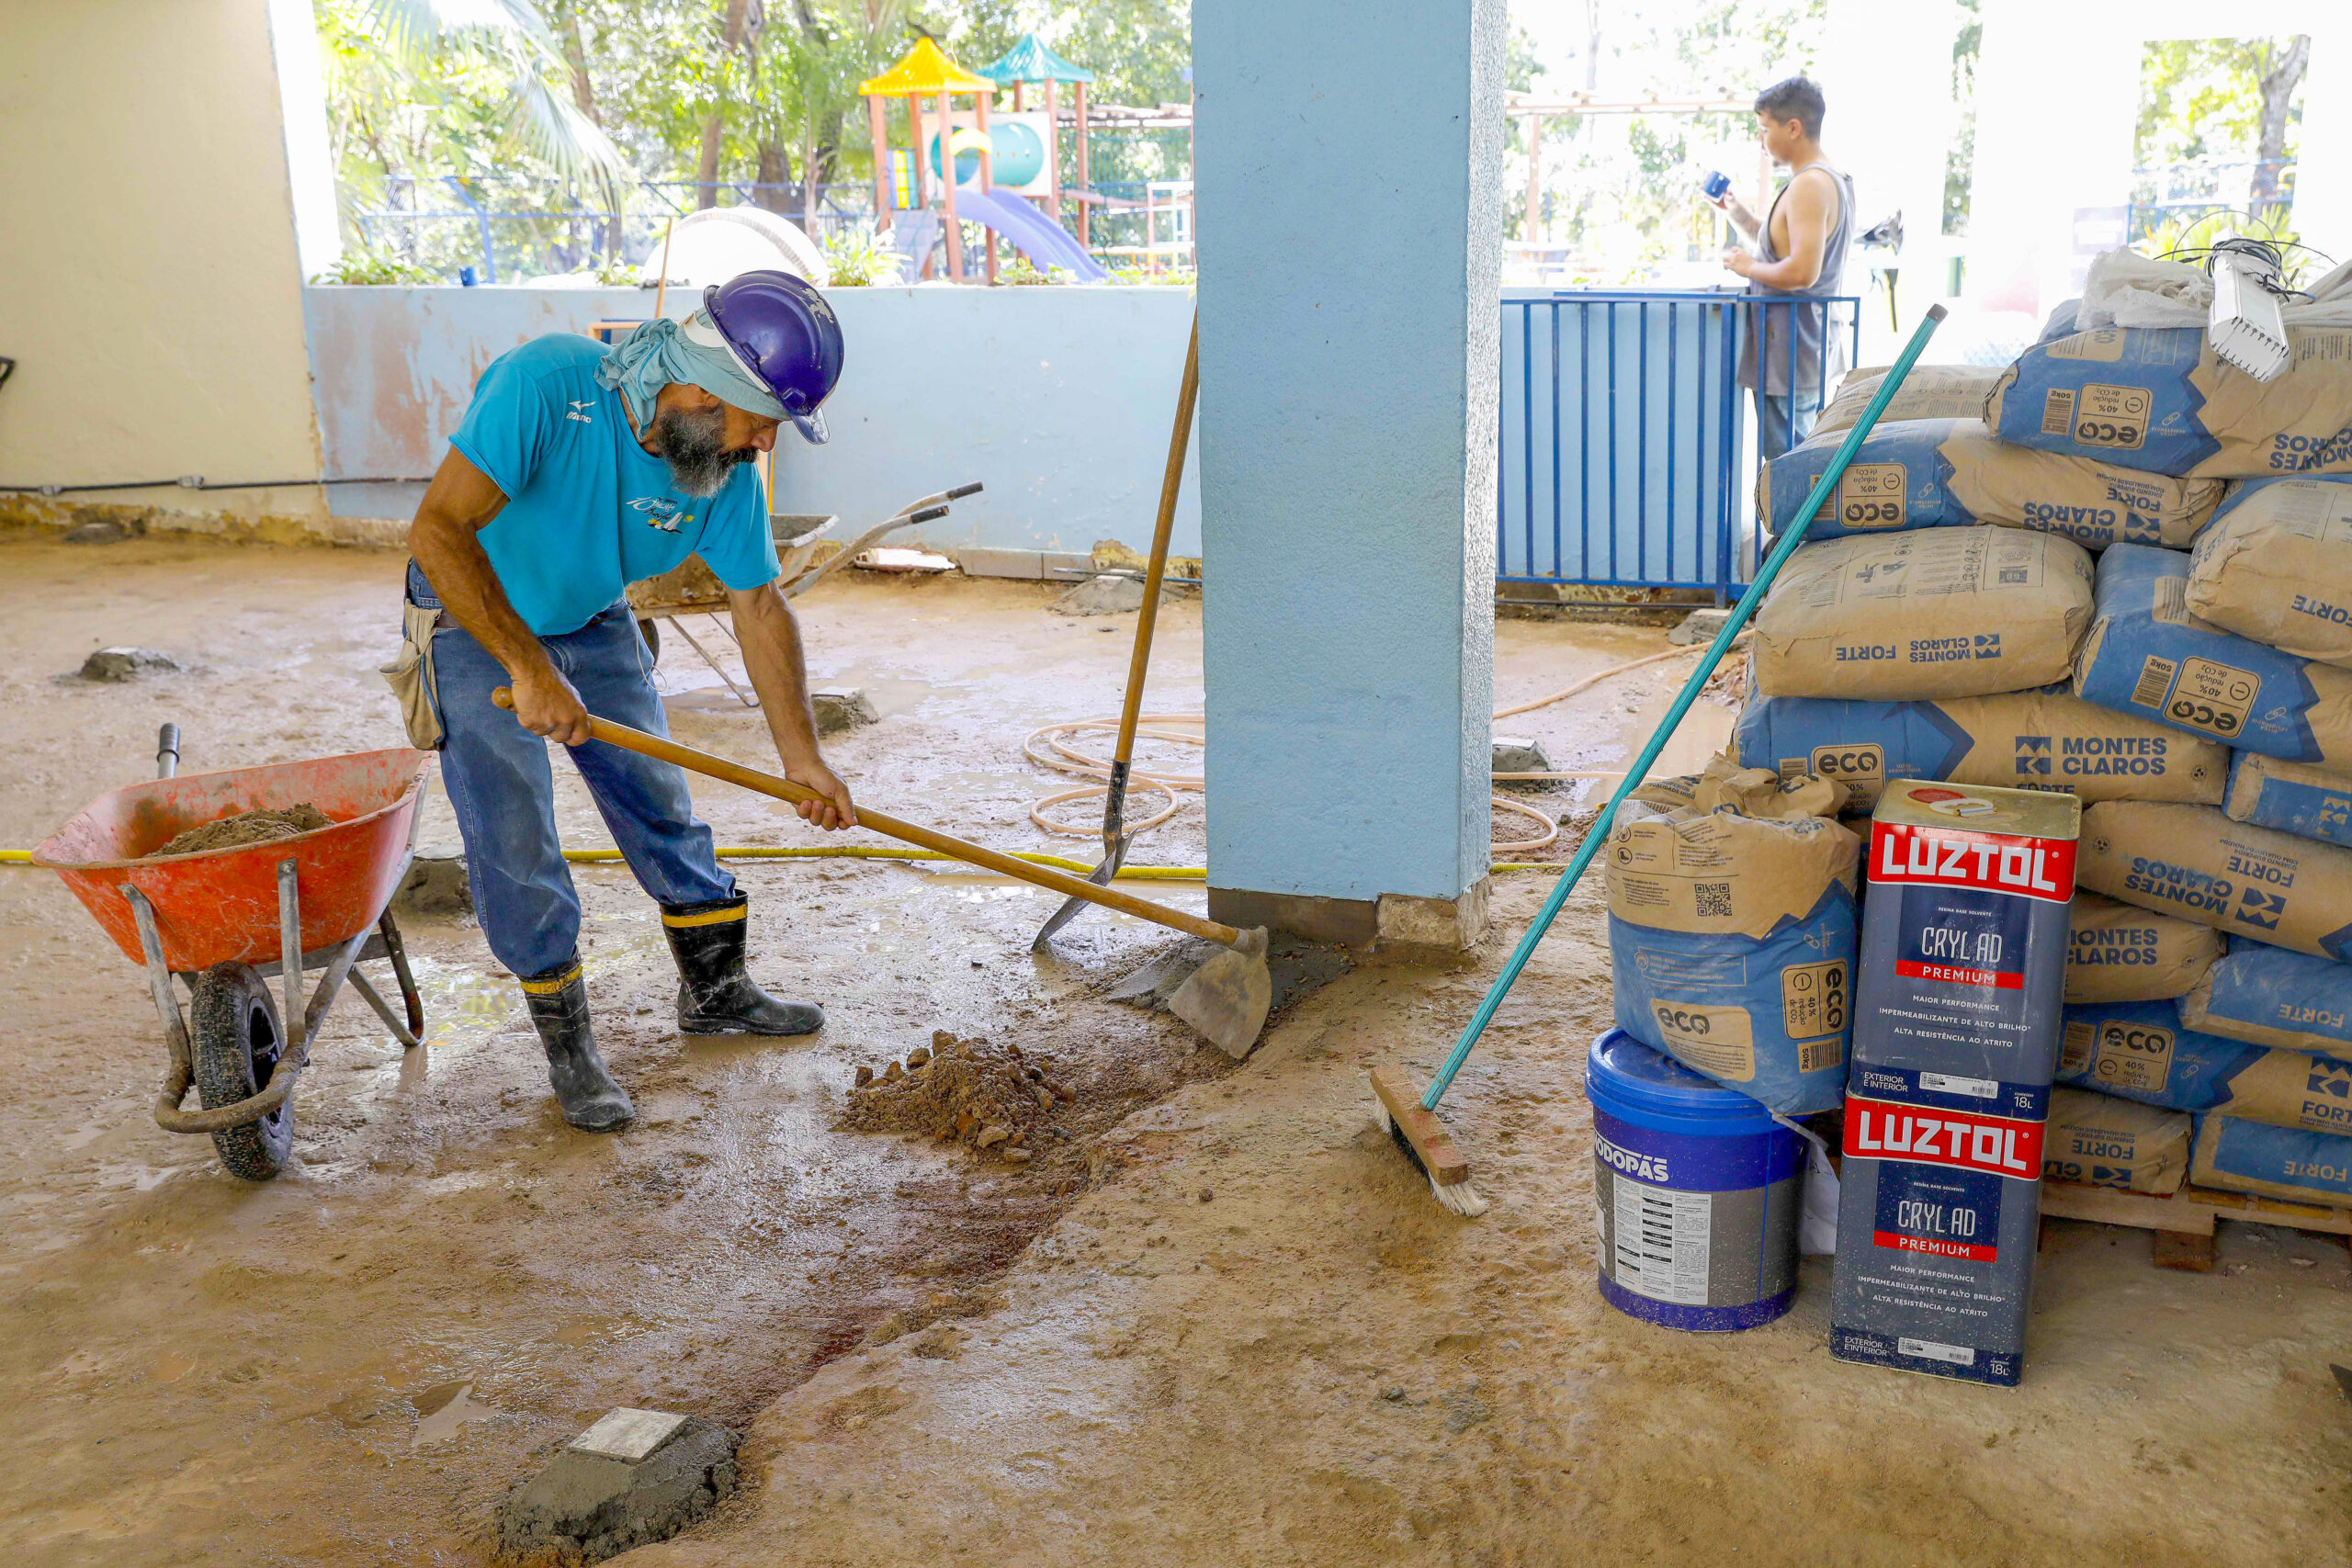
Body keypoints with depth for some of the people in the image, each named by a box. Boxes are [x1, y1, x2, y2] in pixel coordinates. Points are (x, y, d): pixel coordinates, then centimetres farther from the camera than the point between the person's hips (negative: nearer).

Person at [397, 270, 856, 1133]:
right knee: (514, 843, -6)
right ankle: (567, 1042, 10)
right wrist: (529, 669, -41)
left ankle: (715, 989, 28)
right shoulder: (547, 384, -36)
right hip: (475, 617, -5)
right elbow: (438, 530, -38)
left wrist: (801, 755, -7)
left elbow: (759, 608, -8)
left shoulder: (726, 467, -18)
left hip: (594, 620, 5)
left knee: (661, 806, 10)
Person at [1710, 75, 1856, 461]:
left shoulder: (1809, 186, -18)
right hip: (1816, 343, 11)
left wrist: (1748, 266, -12)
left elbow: (1802, 270, -27)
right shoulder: (1835, 181, 16)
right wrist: (1739, 214, 20)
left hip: (1789, 351, -11)